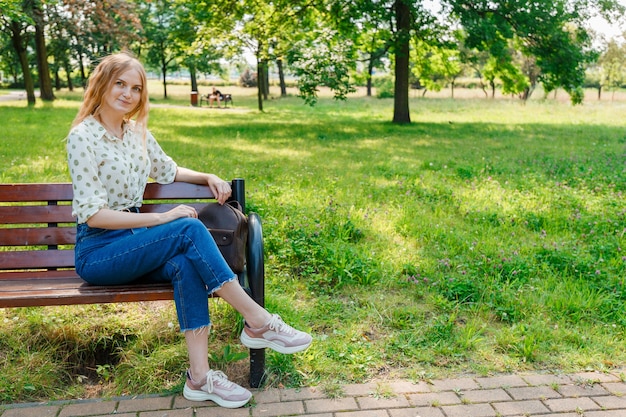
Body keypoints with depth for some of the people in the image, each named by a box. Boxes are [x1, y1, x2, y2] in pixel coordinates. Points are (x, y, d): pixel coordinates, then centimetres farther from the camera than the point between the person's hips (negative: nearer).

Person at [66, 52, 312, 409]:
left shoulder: (138, 132, 8)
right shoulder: (83, 136, -12)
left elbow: (168, 171, 25)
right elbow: (93, 214, -18)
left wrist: (208, 178, 7)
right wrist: (162, 219, -23)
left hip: (133, 245, 6)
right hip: (97, 253, -6)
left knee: (185, 265, -29)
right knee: (189, 230, -29)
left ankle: (199, 376, -27)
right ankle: (258, 321, -24)